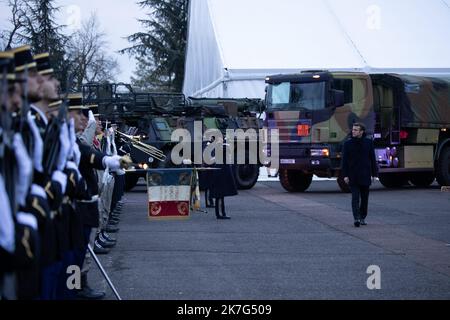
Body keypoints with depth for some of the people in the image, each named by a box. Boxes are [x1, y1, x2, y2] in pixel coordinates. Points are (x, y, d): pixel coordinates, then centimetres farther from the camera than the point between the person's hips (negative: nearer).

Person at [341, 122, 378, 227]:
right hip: (353, 176, -2)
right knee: (355, 198, -10)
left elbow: (373, 159, 5)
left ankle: (362, 217, 22)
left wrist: (374, 173, 2)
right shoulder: (348, 143, 1)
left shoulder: (368, 142, 2)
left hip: (365, 175, 2)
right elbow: (344, 161, 1)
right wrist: (345, 175, -6)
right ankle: (356, 218, -18)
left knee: (364, 198, 10)